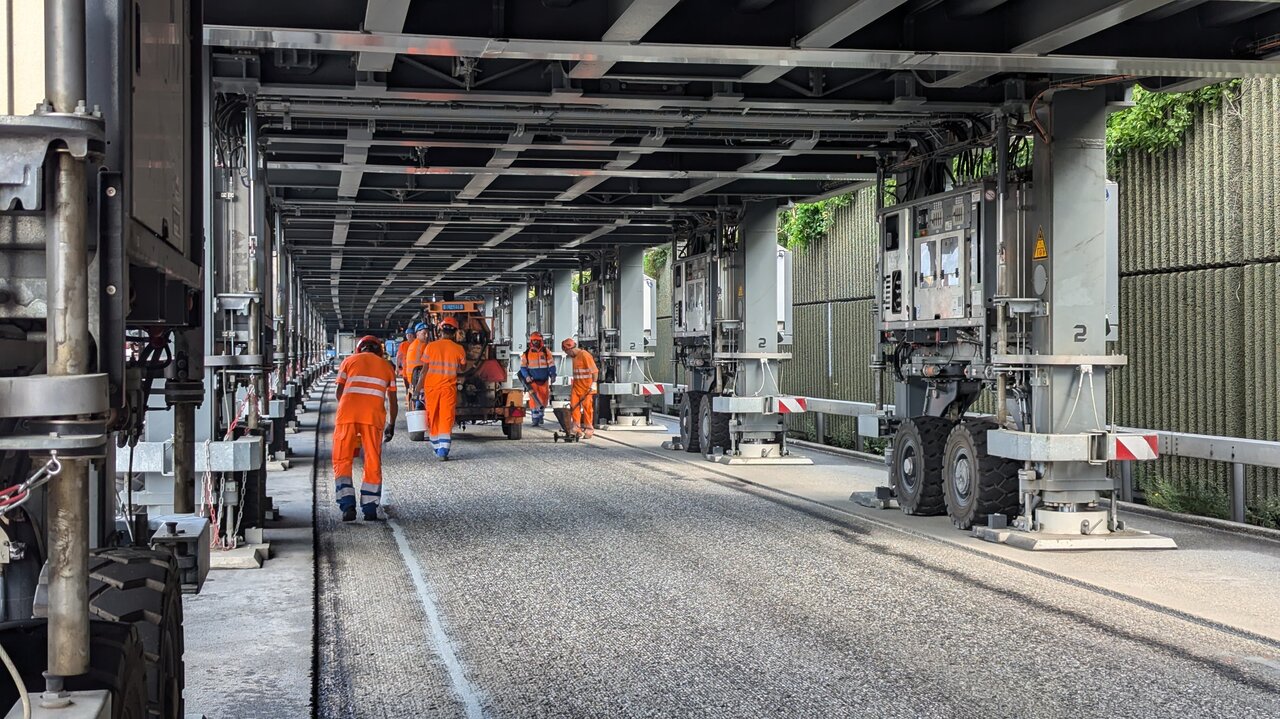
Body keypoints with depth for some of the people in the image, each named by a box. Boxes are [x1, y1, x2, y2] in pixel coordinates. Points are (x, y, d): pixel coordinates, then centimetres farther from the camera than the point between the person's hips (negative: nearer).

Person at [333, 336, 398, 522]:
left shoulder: (349, 361, 18)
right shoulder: (386, 366, 20)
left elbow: (339, 392, 11)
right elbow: (392, 400, 18)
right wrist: (392, 424, 29)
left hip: (347, 413, 0)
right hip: (374, 416, 1)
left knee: (342, 461, 7)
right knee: (373, 463, 11)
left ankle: (348, 506, -7)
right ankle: (370, 509, 8)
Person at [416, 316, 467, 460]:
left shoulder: (430, 347, -6)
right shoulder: (458, 349, -5)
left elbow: (424, 370, -5)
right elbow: (462, 368, 11)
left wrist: (418, 387, 3)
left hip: (431, 387, 1)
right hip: (448, 388, -1)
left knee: (432, 418, 13)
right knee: (446, 419, -1)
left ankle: (437, 448, 24)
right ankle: (443, 451, -11)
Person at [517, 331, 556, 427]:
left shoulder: (546, 352, 2)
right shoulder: (526, 353, 1)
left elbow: (551, 364, 1)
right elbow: (523, 367, 4)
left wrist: (552, 375, -12)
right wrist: (526, 376, -11)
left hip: (544, 380, 1)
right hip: (532, 380, -1)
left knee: (544, 399, 8)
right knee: (533, 400, -8)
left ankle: (540, 414, 31)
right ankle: (535, 419, -5)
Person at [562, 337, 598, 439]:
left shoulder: (585, 355, -13)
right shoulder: (574, 357, 14)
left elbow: (594, 370, -16)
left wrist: (593, 383, -21)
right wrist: (572, 385, 21)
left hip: (587, 387, -8)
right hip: (577, 385, 8)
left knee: (587, 407, -3)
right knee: (574, 405, -2)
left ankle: (589, 429, 5)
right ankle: (577, 428, 2)